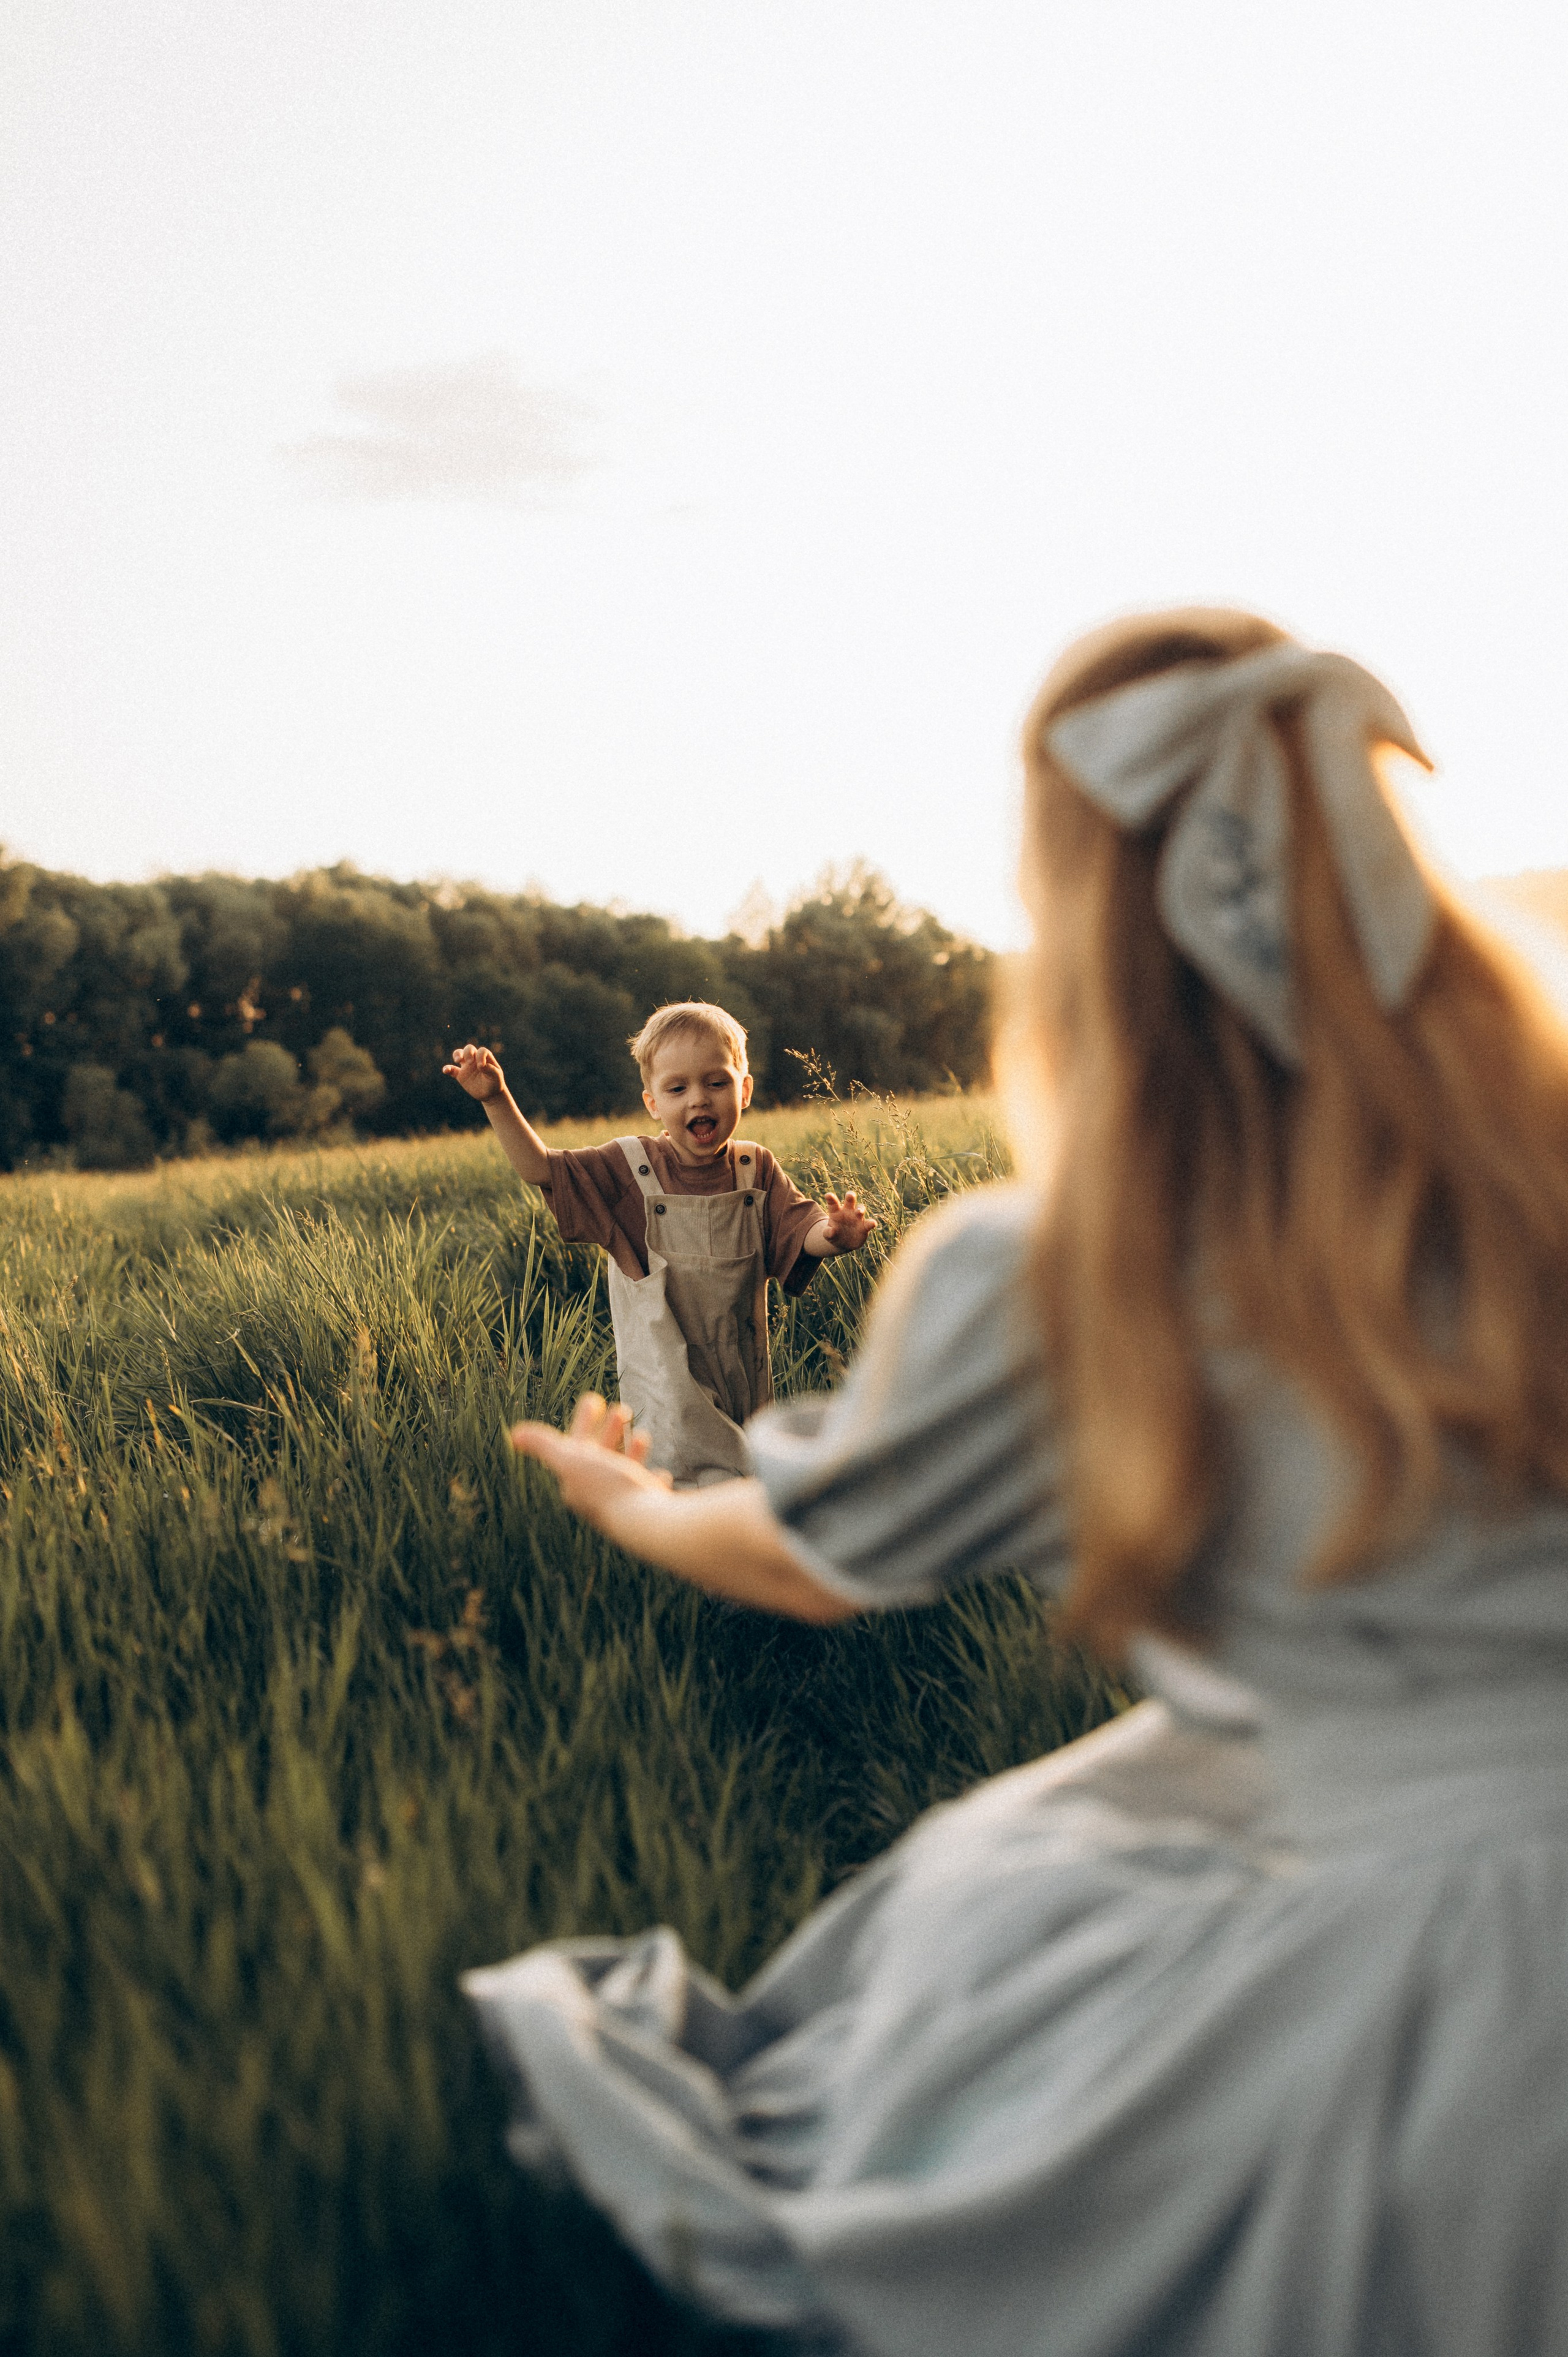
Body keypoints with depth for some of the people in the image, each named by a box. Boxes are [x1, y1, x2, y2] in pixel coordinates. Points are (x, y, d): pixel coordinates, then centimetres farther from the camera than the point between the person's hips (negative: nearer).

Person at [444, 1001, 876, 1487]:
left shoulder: (756, 1170, 1)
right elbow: (540, 1168, -5)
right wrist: (496, 1100, -17)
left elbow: (800, 1227, -9)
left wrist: (834, 1233, -33)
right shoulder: (631, 1169, -6)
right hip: (663, 1377, -3)